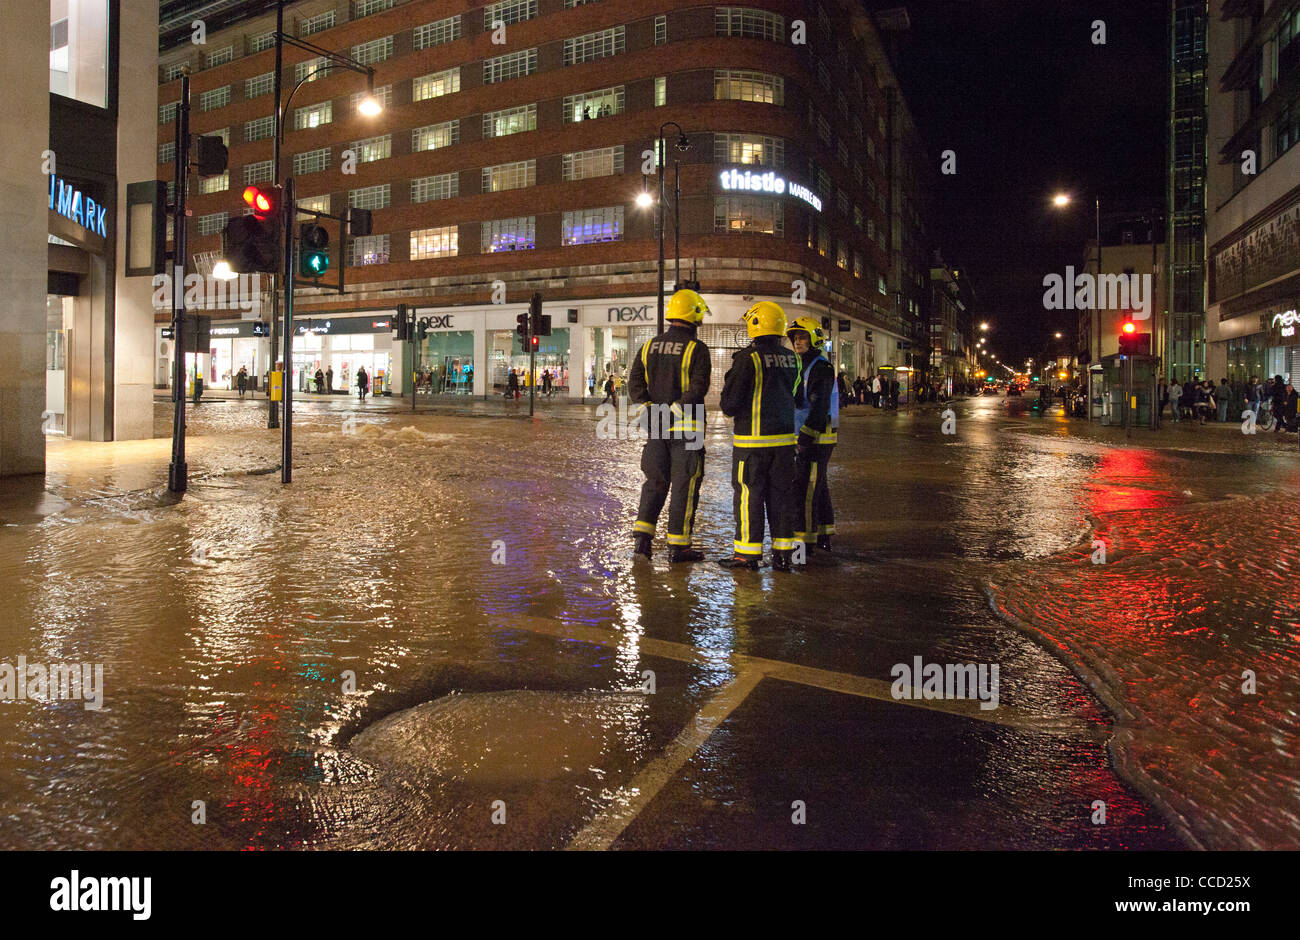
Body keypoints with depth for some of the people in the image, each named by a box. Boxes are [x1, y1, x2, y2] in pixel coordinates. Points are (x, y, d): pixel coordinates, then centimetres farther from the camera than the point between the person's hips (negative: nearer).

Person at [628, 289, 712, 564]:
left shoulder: (650, 346, 9)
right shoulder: (696, 349, -9)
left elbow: (635, 380, 4)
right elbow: (698, 387, -20)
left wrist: (645, 406, -1)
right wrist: (677, 407, -15)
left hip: (657, 426, 5)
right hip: (687, 427, -5)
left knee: (655, 481, 15)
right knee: (684, 485, 2)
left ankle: (641, 537, 10)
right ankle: (677, 546, 5)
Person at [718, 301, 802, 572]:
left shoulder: (748, 357, -13)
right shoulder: (791, 359, 8)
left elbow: (730, 402, -12)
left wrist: (729, 408, 9)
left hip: (753, 438, -6)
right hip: (785, 438, 6)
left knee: (748, 494, 1)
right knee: (781, 494, 11)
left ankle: (748, 553, 5)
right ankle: (783, 553, 15)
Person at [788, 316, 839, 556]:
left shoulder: (821, 367, -14)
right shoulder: (804, 367, 18)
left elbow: (820, 407, -22)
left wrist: (805, 438, -25)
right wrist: (800, 437, 20)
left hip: (816, 438, -10)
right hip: (807, 437, 10)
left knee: (805, 489, -10)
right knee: (818, 487, 16)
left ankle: (804, 542, -6)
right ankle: (824, 537, 25)